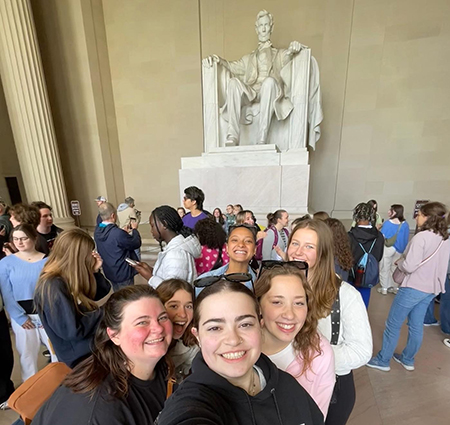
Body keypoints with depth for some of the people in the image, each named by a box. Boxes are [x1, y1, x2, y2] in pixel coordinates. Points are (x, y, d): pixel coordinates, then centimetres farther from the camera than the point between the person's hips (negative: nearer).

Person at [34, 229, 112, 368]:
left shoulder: (69, 277, -1)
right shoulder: (53, 287, -26)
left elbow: (101, 293, 7)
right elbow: (72, 331, -27)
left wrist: (95, 271, -9)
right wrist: (102, 313, -15)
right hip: (80, 357, -7)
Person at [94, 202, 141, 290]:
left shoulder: (97, 231, -6)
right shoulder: (118, 233, -32)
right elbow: (136, 244, -17)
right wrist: (134, 229, -4)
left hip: (110, 272, 8)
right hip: (123, 273, -7)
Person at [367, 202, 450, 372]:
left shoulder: (421, 237, -21)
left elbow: (409, 266, -24)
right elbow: (435, 263, 15)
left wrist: (399, 262, -4)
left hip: (413, 288, -8)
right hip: (431, 288, 8)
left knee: (393, 324, 6)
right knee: (416, 325, 20)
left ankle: (382, 360, 19)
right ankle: (408, 359, 36)